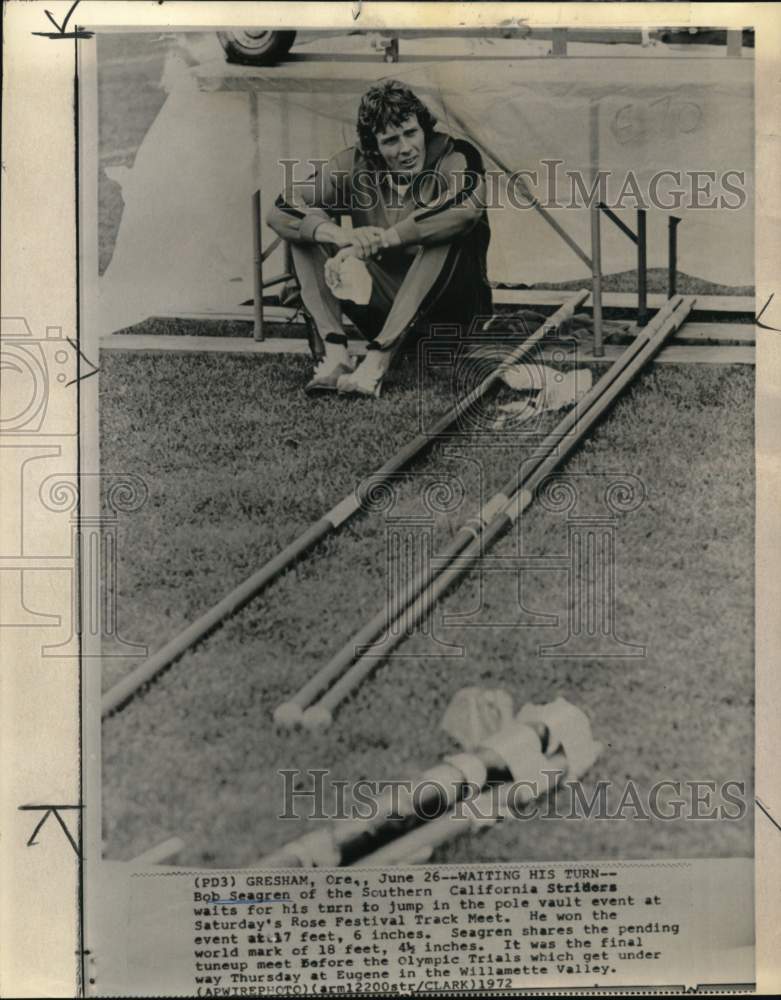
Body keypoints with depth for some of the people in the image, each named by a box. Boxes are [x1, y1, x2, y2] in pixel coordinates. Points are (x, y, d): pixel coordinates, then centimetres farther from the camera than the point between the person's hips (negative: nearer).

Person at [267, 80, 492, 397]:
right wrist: (341, 235, -33)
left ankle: (378, 357, -35)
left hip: (449, 307, -3)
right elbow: (280, 211, -12)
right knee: (311, 229, -10)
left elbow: (467, 207, -37)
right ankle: (336, 354, -25)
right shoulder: (355, 166, -5)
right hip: (384, 306, 3)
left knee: (446, 233, -32)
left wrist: (379, 240, -39)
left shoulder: (455, 158, -14)